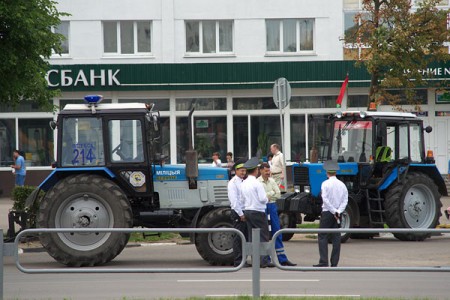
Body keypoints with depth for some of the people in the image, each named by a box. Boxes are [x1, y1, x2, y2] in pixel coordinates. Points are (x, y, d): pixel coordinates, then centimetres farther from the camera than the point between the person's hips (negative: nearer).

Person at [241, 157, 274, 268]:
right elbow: (263, 198, -17)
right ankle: (264, 260, -9)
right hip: (258, 211, -7)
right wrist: (267, 199, 3)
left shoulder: (244, 184, 7)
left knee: (252, 236, 8)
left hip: (247, 211, 7)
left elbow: (243, 198, 12)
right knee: (263, 236, -3)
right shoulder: (257, 183, -14)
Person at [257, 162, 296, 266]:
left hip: (272, 206, 5)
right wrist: (272, 193, -8)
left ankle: (282, 259, 4)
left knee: (277, 233, 4)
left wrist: (267, 195, -8)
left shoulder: (272, 181, 11)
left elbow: (278, 195, 5)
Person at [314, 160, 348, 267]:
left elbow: (325, 199, -15)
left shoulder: (325, 184, -9)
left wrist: (334, 211, -12)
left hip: (327, 213, -5)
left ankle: (323, 261, -11)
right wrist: (338, 211, -7)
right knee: (336, 237, 7)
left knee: (323, 237, -2)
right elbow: (345, 200, 1)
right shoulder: (342, 185, 7)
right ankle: (334, 262, 7)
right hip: (338, 214, 5)